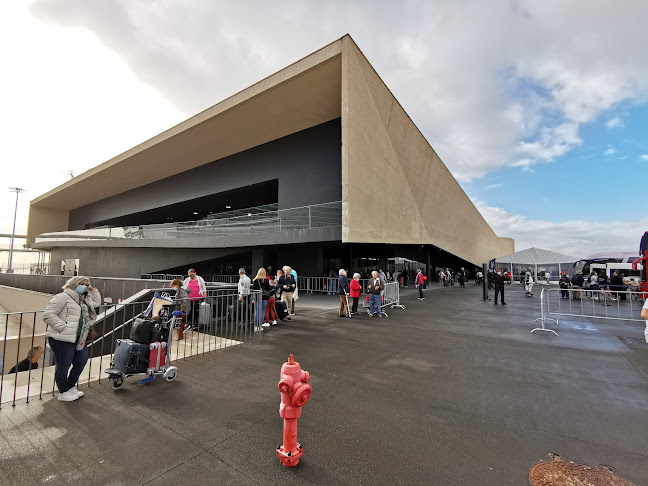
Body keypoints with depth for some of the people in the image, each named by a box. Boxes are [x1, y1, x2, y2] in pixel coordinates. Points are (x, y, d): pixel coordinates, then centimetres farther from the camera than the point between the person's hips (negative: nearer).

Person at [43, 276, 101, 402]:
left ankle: (71, 387, 32)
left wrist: (93, 290, 16)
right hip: (62, 339, -9)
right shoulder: (63, 297, -11)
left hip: (78, 339, 9)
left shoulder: (84, 300, 16)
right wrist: (63, 327, -21)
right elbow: (48, 315, -16)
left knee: (82, 361, 13)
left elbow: (97, 303, 31)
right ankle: (63, 392, 20)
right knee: (63, 365, 3)